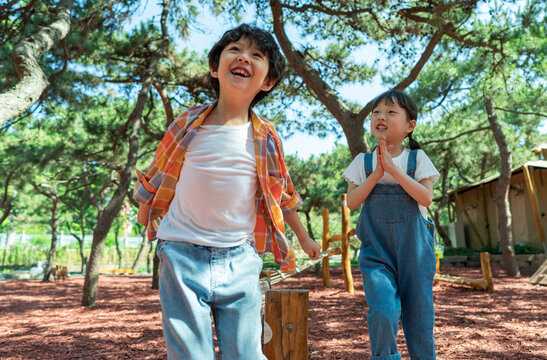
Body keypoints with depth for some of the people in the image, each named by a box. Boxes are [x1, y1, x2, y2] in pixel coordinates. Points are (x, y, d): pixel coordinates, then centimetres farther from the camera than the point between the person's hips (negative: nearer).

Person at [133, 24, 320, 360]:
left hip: (240, 261, 1)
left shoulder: (267, 139, -2)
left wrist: (303, 237, 24)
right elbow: (158, 174, 12)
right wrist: (146, 212, 20)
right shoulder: (189, 124, -3)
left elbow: (282, 194, 13)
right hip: (183, 256, 0)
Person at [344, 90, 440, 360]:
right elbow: (351, 202, -3)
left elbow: (426, 198, -12)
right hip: (376, 247, 0)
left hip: (413, 247, 0)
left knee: (418, 312, 8)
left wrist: (393, 168, -18)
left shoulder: (417, 158, 1)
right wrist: (376, 174, -14)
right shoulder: (363, 162, 4)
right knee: (382, 309, -15)